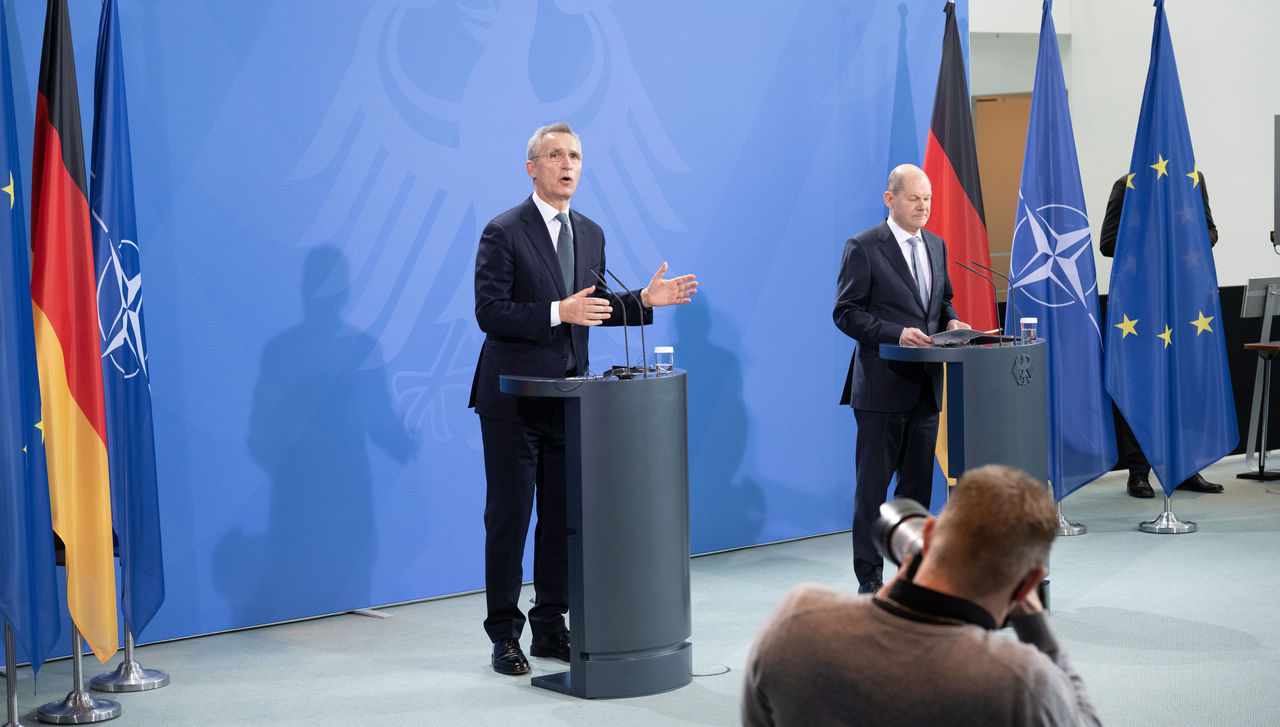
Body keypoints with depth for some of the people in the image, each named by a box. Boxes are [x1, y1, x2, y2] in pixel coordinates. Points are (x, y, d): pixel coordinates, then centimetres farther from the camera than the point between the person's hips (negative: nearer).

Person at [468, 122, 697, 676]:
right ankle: (505, 635, 9)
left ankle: (551, 626, 21)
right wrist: (558, 311, -24)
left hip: (570, 398, 6)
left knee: (564, 518, 10)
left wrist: (643, 300, 3)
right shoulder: (504, 233, -8)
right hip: (514, 400, -6)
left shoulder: (590, 234, 12)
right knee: (508, 518, 0)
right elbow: (489, 312, -15)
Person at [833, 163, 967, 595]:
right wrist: (897, 333, -21)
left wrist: (951, 321, 2)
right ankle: (869, 579, 6)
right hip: (882, 385, -6)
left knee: (918, 482, 12)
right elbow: (846, 313, -10)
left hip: (926, 383, 6)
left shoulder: (936, 246, 13)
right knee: (873, 485, -1)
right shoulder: (863, 248, -7)